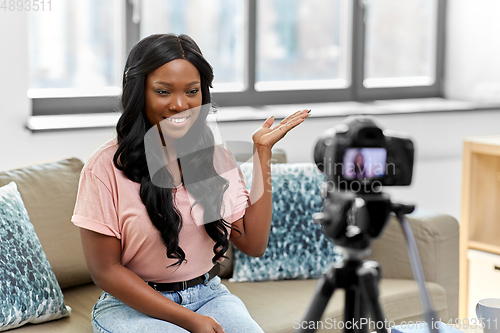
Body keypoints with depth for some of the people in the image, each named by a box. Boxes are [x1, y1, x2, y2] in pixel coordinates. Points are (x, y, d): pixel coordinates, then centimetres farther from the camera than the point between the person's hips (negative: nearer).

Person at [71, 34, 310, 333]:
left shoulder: (217, 159, 5)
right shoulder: (106, 167, -9)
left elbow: (253, 244, 0)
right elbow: (105, 270, -9)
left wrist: (262, 153, 1)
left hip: (208, 295, 4)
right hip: (133, 305, -4)